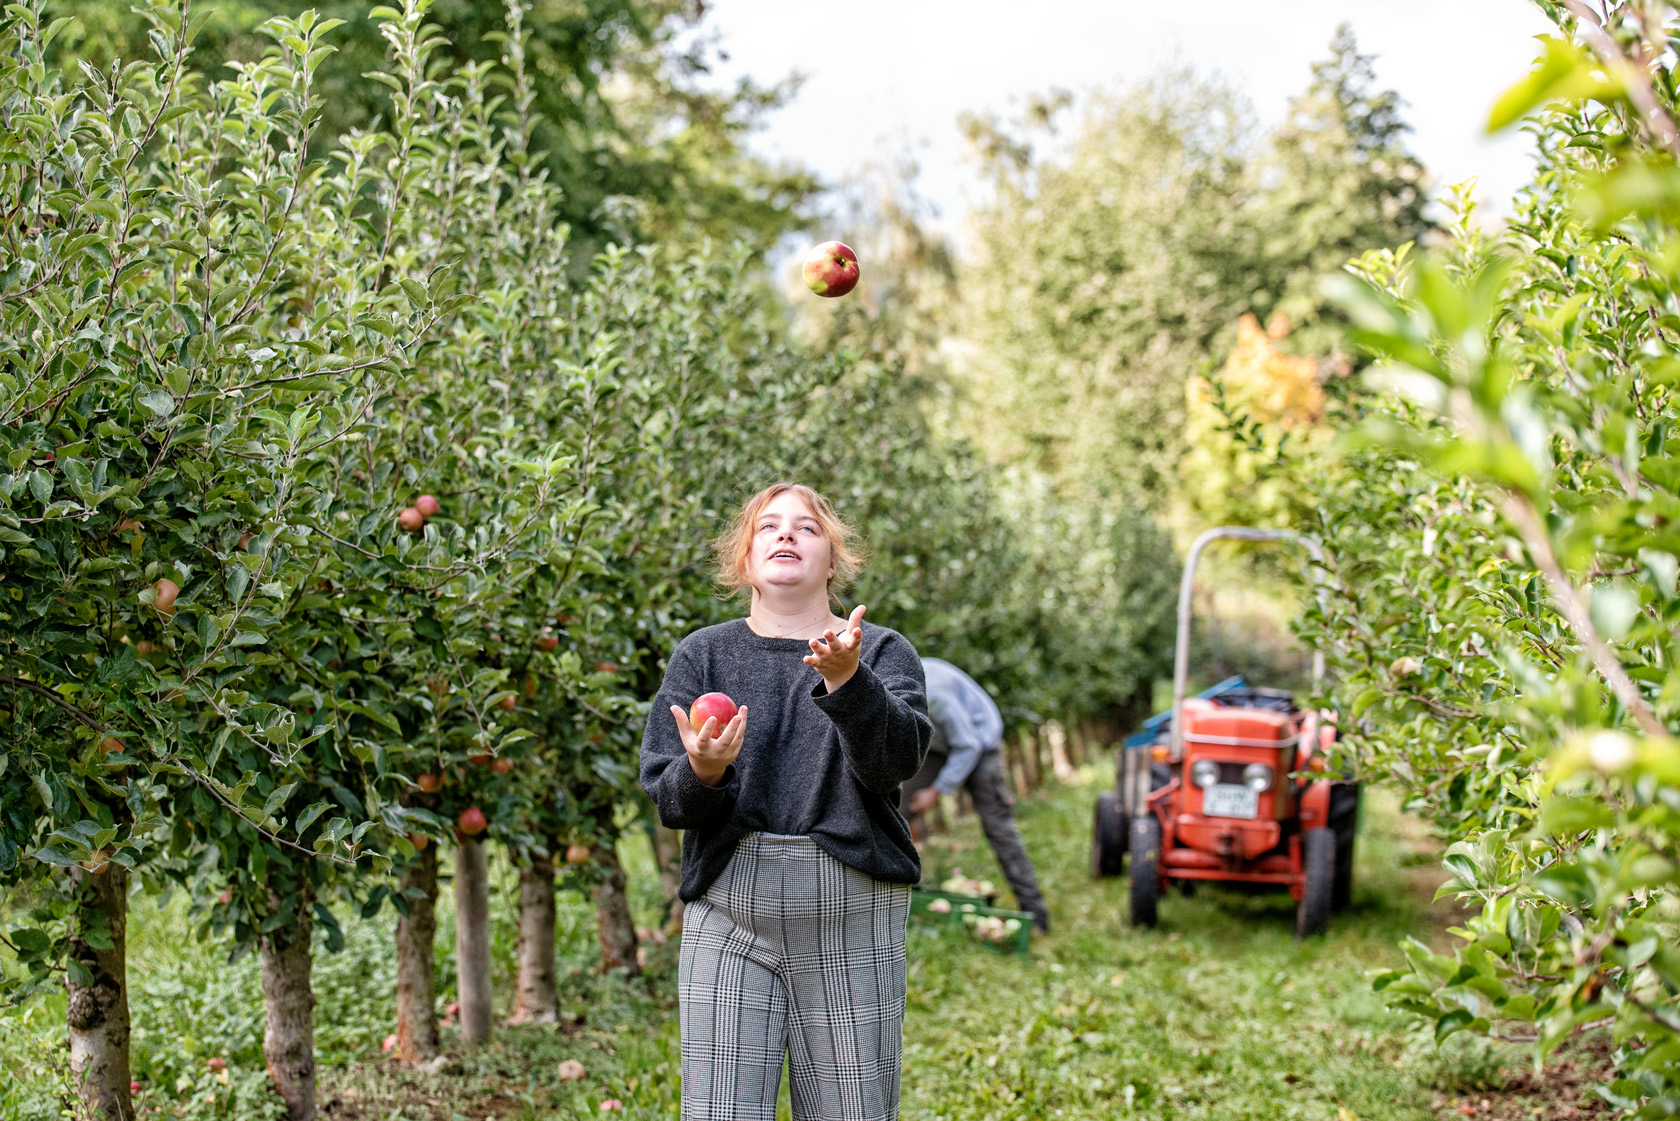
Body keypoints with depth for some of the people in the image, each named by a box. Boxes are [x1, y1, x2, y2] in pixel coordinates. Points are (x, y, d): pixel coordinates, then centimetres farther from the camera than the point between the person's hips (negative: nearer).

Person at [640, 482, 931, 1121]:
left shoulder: (882, 652, 9)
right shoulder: (702, 655, 12)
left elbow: (899, 758, -10)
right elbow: (665, 798, 5)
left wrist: (846, 680, -27)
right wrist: (701, 772, -17)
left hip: (851, 909, 0)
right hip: (728, 908, 1)